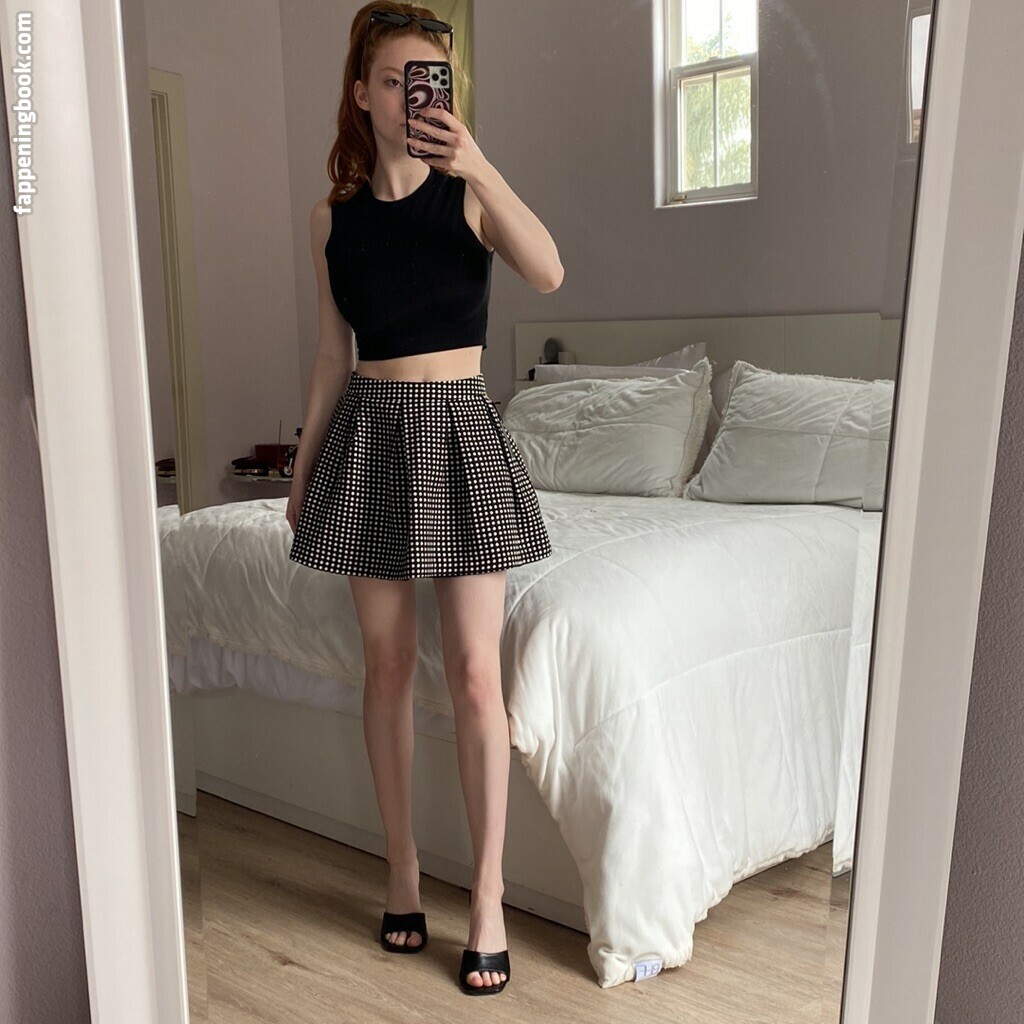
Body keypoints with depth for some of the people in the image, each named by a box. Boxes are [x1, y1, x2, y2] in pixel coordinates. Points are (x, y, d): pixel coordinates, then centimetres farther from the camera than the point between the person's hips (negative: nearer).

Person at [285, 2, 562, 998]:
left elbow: (548, 273, -20)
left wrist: (478, 165, -30)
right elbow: (333, 353, 11)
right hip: (369, 433, 2)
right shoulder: (333, 216, 6)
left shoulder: (468, 193, 0)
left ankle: (488, 896, 12)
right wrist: (302, 467, 12)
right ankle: (403, 867, 27)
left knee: (475, 673, -3)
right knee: (388, 664, 8)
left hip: (459, 430, -2)